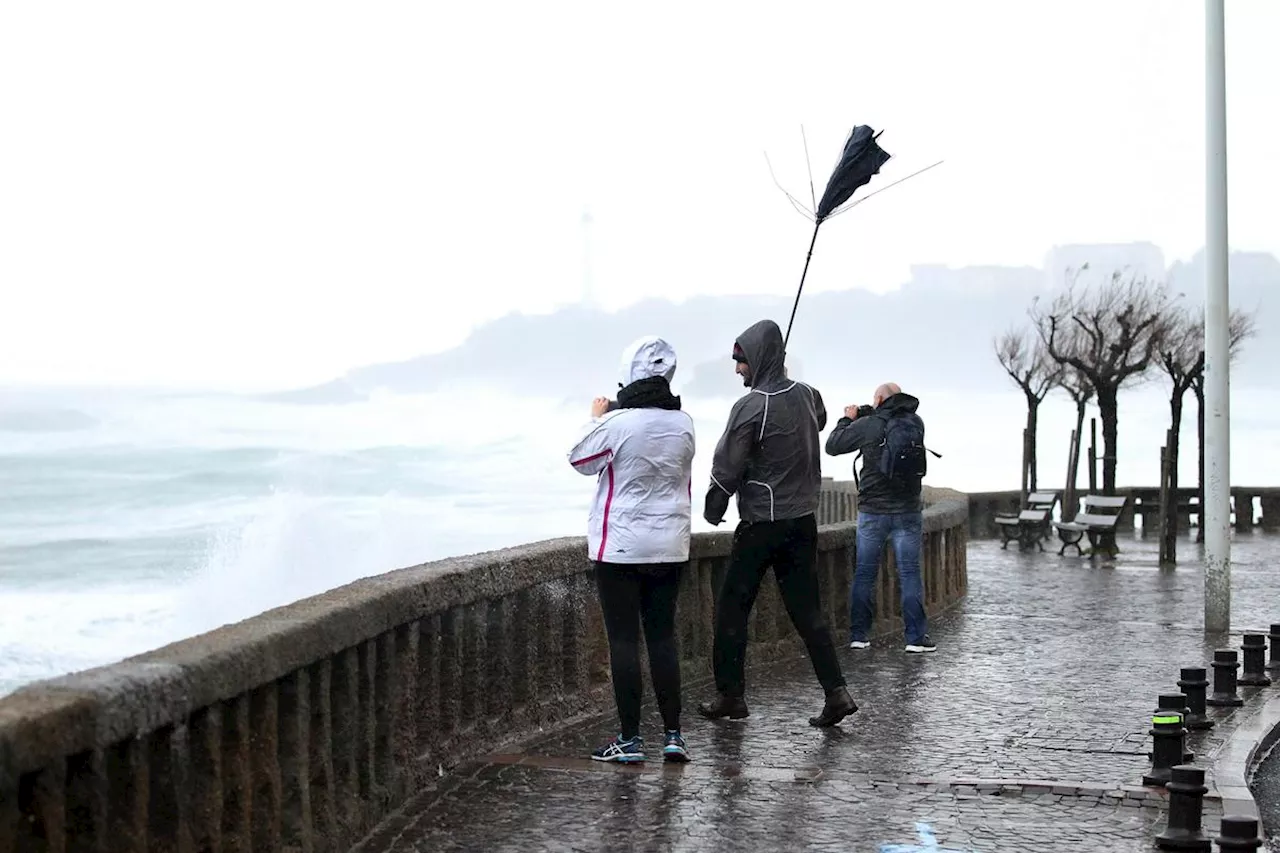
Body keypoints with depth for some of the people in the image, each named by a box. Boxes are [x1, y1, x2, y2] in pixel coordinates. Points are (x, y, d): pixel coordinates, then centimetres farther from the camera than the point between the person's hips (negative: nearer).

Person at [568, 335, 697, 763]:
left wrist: (596, 418, 14)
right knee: (663, 636, 12)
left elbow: (581, 460, -1)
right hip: (670, 546, 5)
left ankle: (630, 739, 2)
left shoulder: (616, 423, -17)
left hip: (620, 547, -5)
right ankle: (673, 735, 11)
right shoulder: (683, 423, 0)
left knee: (624, 639, 1)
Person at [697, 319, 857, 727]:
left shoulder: (751, 407, -16)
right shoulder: (807, 396, 4)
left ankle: (730, 695, 11)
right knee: (807, 609, 8)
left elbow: (727, 466, -11)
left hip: (760, 525, -6)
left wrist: (714, 506, 4)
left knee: (732, 606, 7)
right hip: (804, 521, 6)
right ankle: (836, 691, -2)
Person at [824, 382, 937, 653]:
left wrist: (847, 419, 14)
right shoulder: (916, 424, 1)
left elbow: (833, 445, 0)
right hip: (908, 511, 1)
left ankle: (859, 634, 12)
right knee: (910, 573, 4)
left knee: (864, 574, 9)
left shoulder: (867, 425, -10)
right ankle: (916, 637, 1)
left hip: (873, 511, -1)